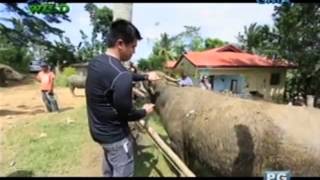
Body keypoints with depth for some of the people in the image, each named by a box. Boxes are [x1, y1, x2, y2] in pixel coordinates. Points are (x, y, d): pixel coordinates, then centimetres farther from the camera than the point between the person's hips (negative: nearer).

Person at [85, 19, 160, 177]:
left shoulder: (96, 62, -4)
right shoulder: (120, 76, -32)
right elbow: (126, 114, -22)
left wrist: (145, 77, 14)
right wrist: (144, 111, -4)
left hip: (98, 130, 9)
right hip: (115, 136, -9)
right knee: (123, 173, 13)